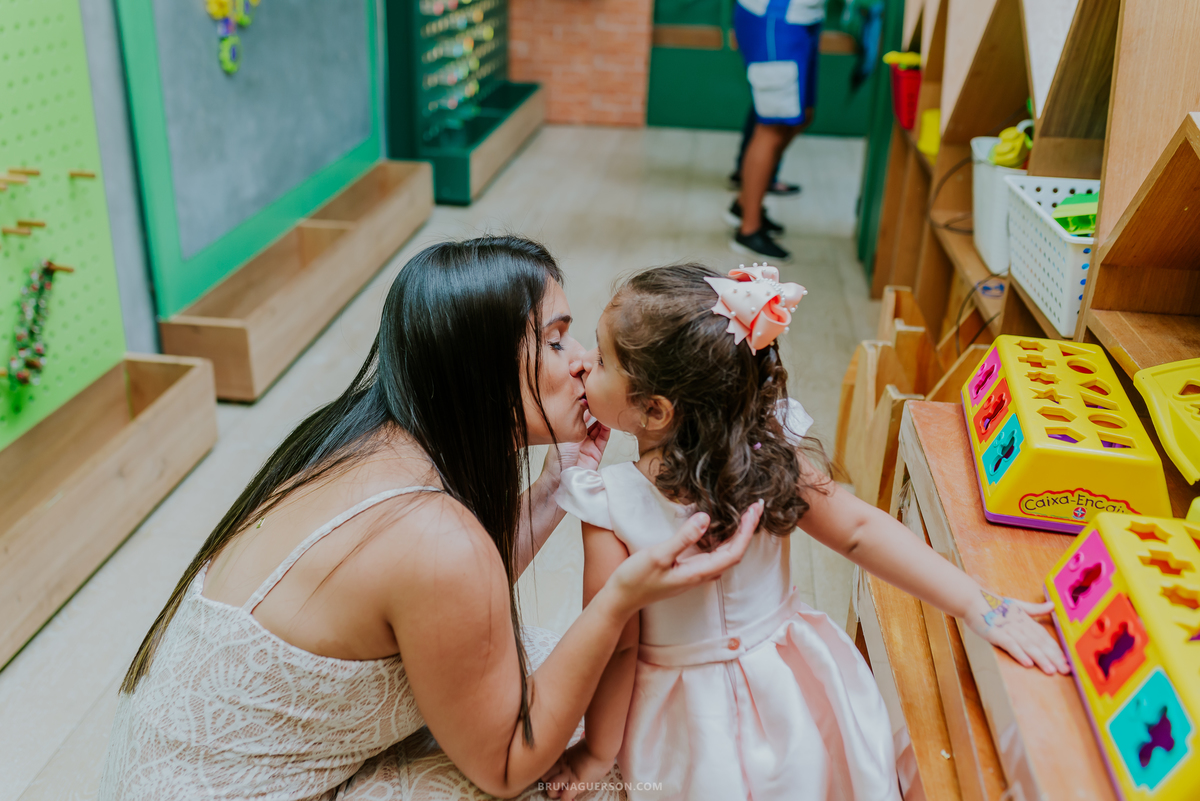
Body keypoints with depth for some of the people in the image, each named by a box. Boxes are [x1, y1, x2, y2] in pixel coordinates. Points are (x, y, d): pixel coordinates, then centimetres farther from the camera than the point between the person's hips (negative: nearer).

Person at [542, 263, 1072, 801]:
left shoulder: (609, 506, -26)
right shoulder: (774, 458, -17)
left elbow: (615, 647, -19)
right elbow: (862, 530, -17)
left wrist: (597, 753, -4)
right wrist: (980, 608, -10)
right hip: (794, 696, 4)